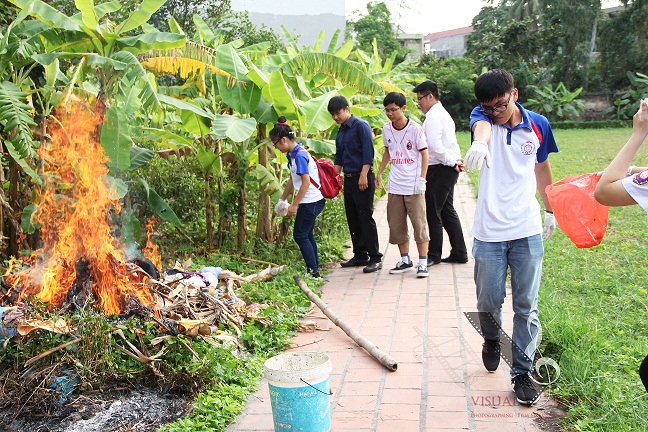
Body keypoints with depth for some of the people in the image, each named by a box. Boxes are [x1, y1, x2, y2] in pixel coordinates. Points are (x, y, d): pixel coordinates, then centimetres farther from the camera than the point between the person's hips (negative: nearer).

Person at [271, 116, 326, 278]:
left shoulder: (300, 155, -19)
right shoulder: (292, 154, 10)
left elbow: (306, 182, -22)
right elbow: (292, 180, 20)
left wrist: (294, 204, -18)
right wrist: (283, 199, 25)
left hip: (310, 202, -10)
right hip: (311, 201, 10)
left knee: (300, 235, -4)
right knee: (307, 235, 15)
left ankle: (314, 270, 1)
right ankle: (314, 269, 23)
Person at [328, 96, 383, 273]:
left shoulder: (361, 126, -8)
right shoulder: (341, 131, 16)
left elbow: (368, 152, -15)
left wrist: (363, 176, -20)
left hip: (363, 179, -8)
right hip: (348, 179, 8)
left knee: (366, 218, -8)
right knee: (353, 219, 10)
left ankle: (375, 258, -3)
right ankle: (360, 255, 19)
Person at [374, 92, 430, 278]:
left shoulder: (415, 129, -9)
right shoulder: (386, 129, 6)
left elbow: (424, 153, -5)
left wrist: (422, 179, -11)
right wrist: (379, 173, 17)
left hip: (413, 186, -5)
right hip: (394, 185, 5)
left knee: (419, 223, -2)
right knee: (396, 224, 9)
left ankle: (423, 262, 5)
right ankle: (405, 259, 22)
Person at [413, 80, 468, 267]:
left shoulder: (433, 117, -15)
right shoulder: (444, 114, 18)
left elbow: (436, 147, -25)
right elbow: (452, 143, 20)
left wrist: (452, 162, -14)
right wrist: (457, 159, 7)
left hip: (438, 170, -10)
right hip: (448, 170, 10)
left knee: (433, 213, 0)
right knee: (447, 211, 15)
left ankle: (434, 255, 11)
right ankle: (459, 253, 21)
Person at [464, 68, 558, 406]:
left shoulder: (538, 124, 3)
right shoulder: (483, 117, -3)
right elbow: (481, 126, -30)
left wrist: (550, 210, 25)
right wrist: (479, 142, -55)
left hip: (528, 231, 1)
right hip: (488, 233, -1)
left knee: (526, 306, 4)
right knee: (489, 301, 7)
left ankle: (522, 372, 17)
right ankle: (492, 340, 39)